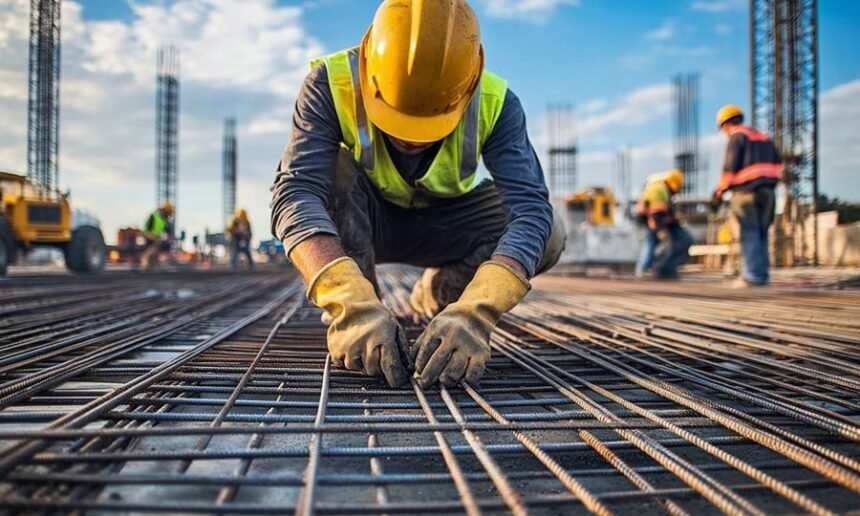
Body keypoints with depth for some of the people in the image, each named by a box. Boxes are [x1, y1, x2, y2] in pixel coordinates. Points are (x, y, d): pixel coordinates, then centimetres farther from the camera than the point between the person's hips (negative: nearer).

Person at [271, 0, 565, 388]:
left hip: (441, 223, 2)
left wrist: (474, 312, -52)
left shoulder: (495, 103, -25)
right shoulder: (331, 85, -29)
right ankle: (353, 323, -19)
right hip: (360, 221, -1)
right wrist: (354, 305, -54)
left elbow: (530, 208, -36)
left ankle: (438, 290, 4)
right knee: (325, 170, -33)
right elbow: (296, 194, -39)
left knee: (547, 235, -22)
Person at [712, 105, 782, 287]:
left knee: (749, 234, -7)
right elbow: (777, 163, 16)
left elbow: (730, 167, -10)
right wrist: (770, 183, 17)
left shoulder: (737, 136, -3)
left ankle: (752, 276, -9)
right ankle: (762, 274, 8)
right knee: (761, 234, 9)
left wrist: (719, 192, -5)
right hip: (767, 191, 7)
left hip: (746, 191, -7)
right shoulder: (764, 137, 21)